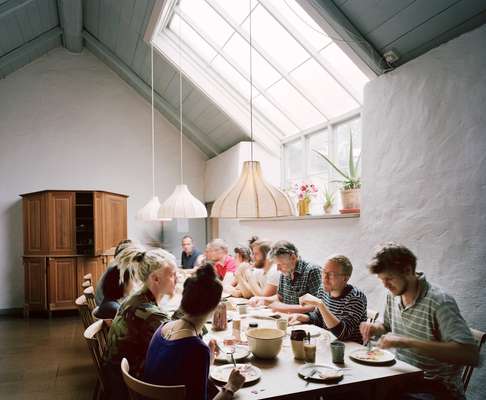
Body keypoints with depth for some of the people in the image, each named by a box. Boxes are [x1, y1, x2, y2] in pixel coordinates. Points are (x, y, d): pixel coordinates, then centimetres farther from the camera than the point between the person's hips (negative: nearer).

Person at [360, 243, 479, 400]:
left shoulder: (439, 302, -22)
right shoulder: (393, 295, 1)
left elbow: (471, 355, -32)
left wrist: (407, 342, -36)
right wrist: (375, 328, -4)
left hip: (436, 387, -6)